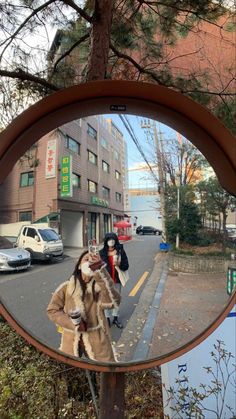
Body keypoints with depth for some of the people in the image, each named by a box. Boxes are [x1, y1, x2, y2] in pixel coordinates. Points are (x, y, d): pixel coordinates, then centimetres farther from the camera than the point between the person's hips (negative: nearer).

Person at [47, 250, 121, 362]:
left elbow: (113, 302, -33)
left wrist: (100, 271, -44)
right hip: (72, 341, 2)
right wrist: (73, 324, -16)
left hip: (96, 340, -1)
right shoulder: (66, 287, -9)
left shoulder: (100, 286, -14)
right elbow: (52, 310, -2)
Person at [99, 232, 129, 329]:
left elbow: (126, 266, -4)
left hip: (117, 280, 1)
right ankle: (107, 318, 30)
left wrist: (118, 264, -23)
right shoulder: (102, 252, -7)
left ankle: (115, 318, 33)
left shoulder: (121, 251, -5)